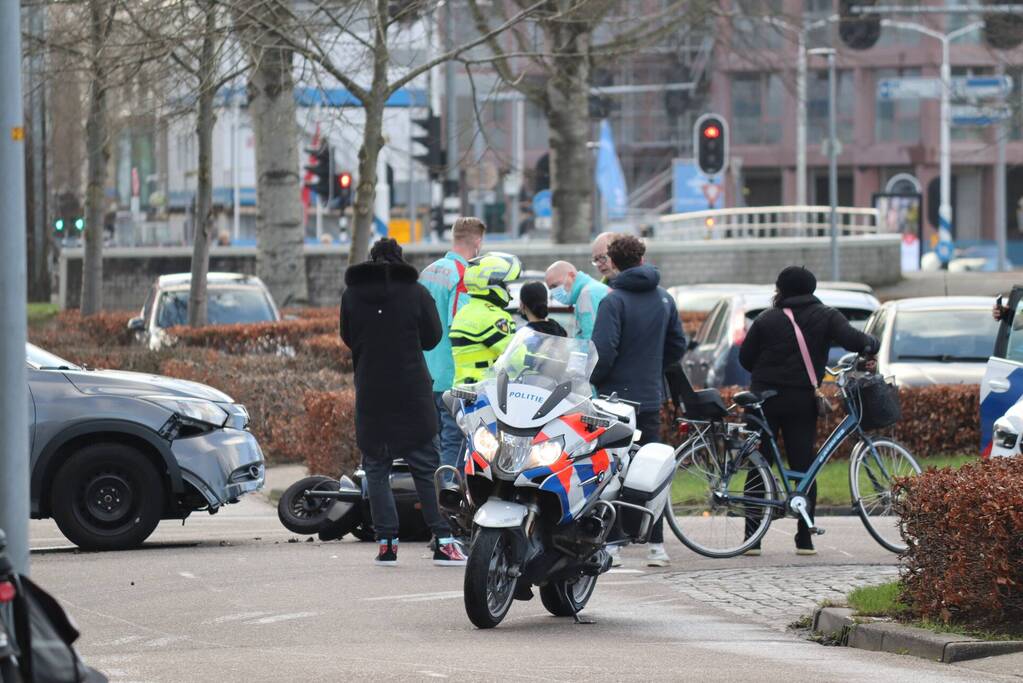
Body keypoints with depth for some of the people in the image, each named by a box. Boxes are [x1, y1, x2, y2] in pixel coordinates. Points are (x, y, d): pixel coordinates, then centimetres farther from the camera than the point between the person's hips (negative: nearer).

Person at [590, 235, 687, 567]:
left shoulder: (614, 300, -12)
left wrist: (593, 380, -3)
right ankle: (657, 544, 7)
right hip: (651, 397, 6)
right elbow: (678, 346, 14)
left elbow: (604, 351, -19)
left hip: (616, 396, -6)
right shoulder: (664, 299, 8)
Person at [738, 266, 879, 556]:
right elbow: (852, 340, -14)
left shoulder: (766, 319, 0)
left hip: (765, 399, 0)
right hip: (802, 401, 0)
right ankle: (804, 539, 2)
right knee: (804, 466, 5)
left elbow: (745, 357, 3)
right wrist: (872, 344, 6)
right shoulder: (826, 316, 0)